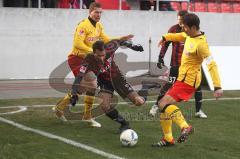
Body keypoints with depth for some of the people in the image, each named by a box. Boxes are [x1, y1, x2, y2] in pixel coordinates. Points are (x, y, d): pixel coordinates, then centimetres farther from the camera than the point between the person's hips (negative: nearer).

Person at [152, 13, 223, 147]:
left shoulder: (201, 43, -23)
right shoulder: (190, 35, 4)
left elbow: (212, 64, -27)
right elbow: (180, 36, 29)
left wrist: (218, 87, -31)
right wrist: (166, 38, 42)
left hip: (188, 81, -9)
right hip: (182, 78, 9)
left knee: (163, 104, -21)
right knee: (164, 104, 12)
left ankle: (185, 127, -31)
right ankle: (168, 140, 19)